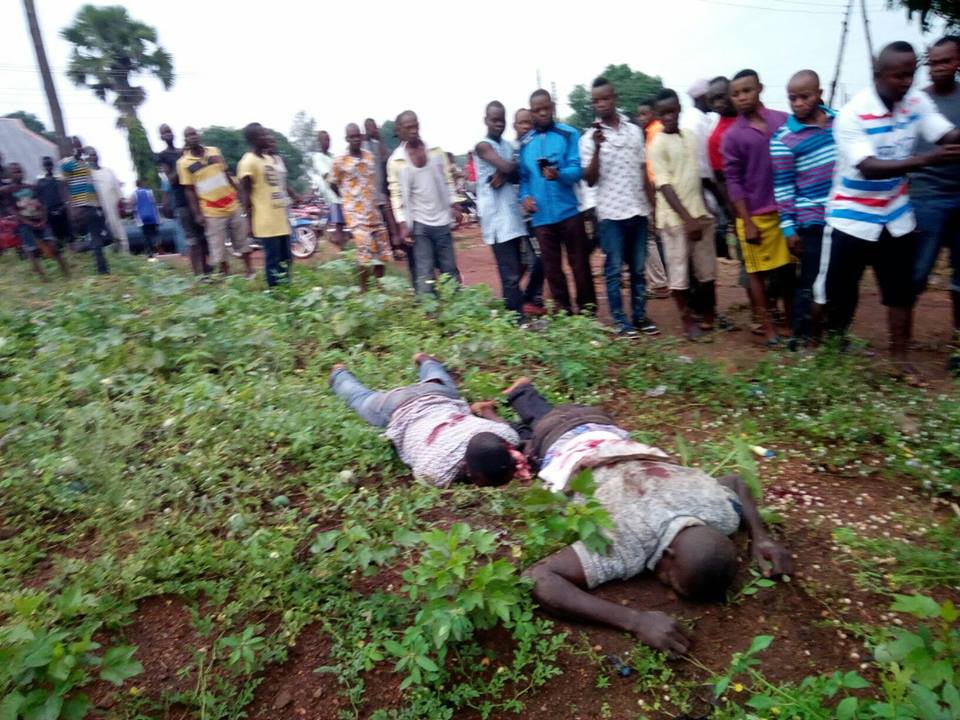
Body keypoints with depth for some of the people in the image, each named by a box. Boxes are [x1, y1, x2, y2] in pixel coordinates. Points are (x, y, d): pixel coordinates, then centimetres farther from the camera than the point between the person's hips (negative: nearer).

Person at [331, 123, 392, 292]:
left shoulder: (370, 157, 7)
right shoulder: (340, 161, -6)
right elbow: (333, 184, 6)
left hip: (374, 210, 6)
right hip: (355, 213, -5)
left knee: (382, 249, 8)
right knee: (365, 250, -14)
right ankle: (364, 289, -1)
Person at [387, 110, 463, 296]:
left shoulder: (436, 150, 3)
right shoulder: (395, 160, -3)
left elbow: (448, 180, 9)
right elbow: (396, 195, -5)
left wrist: (454, 206, 1)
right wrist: (402, 224, -12)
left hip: (441, 220, 3)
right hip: (418, 224, -3)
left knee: (450, 271, 10)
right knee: (424, 275, -3)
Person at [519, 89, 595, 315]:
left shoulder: (568, 134, 0)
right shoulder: (525, 143, 10)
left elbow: (577, 170, -8)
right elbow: (523, 176, 13)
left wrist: (558, 174, -28)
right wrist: (525, 196, -6)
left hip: (569, 211, -3)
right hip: (541, 216, 3)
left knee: (579, 264, 4)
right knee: (552, 269, 8)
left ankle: (587, 310, 17)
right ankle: (563, 312, 20)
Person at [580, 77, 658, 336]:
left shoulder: (635, 130, 9)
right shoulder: (589, 138, -1)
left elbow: (644, 171, 12)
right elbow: (590, 180, -8)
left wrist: (653, 205, 9)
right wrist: (597, 149, -20)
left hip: (638, 210, 3)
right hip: (610, 213, -3)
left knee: (638, 269, 10)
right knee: (614, 270, 2)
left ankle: (640, 316, 20)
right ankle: (621, 321, 9)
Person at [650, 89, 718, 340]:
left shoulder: (691, 136, 11)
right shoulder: (657, 145, -7)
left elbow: (699, 175, 16)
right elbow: (664, 185, -14)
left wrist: (704, 210, 10)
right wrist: (687, 219, -18)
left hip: (699, 212, 6)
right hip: (675, 217, -5)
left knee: (707, 268, 10)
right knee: (679, 271, 0)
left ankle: (709, 315, 26)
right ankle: (688, 321, 13)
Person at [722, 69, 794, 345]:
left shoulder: (784, 120, 4)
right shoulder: (731, 136, -4)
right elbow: (733, 182, -5)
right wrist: (747, 222, -10)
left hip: (786, 209, 3)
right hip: (755, 215, -2)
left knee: (787, 269, 12)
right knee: (757, 272, 5)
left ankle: (792, 320, 26)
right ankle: (767, 327, 15)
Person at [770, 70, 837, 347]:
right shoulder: (783, 138, -10)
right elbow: (782, 186, -9)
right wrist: (789, 227, -11)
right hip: (814, 221, -5)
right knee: (813, 283, -2)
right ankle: (801, 338, 11)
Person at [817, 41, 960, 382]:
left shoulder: (918, 102, -2)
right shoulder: (852, 114, -19)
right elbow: (869, 168, -28)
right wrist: (926, 159, -38)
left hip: (896, 215, 5)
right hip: (852, 217, -5)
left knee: (901, 290, 8)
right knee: (837, 292, 2)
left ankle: (900, 358, 21)